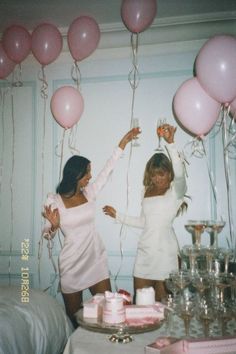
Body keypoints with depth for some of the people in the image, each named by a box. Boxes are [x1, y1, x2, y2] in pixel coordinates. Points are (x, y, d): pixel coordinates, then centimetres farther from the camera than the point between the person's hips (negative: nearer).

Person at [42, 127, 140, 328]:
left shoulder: (89, 193, 2)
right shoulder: (54, 200, -9)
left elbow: (108, 170, 5)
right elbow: (48, 235, -2)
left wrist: (123, 143, 6)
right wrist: (54, 226, -25)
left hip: (97, 260, 3)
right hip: (72, 264, -3)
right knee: (74, 315, 11)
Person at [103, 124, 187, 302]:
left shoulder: (176, 190, -3)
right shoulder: (148, 192, 14)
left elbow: (180, 173, -25)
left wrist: (170, 143, -33)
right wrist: (117, 215, 21)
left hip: (165, 251, -5)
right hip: (145, 251, 5)